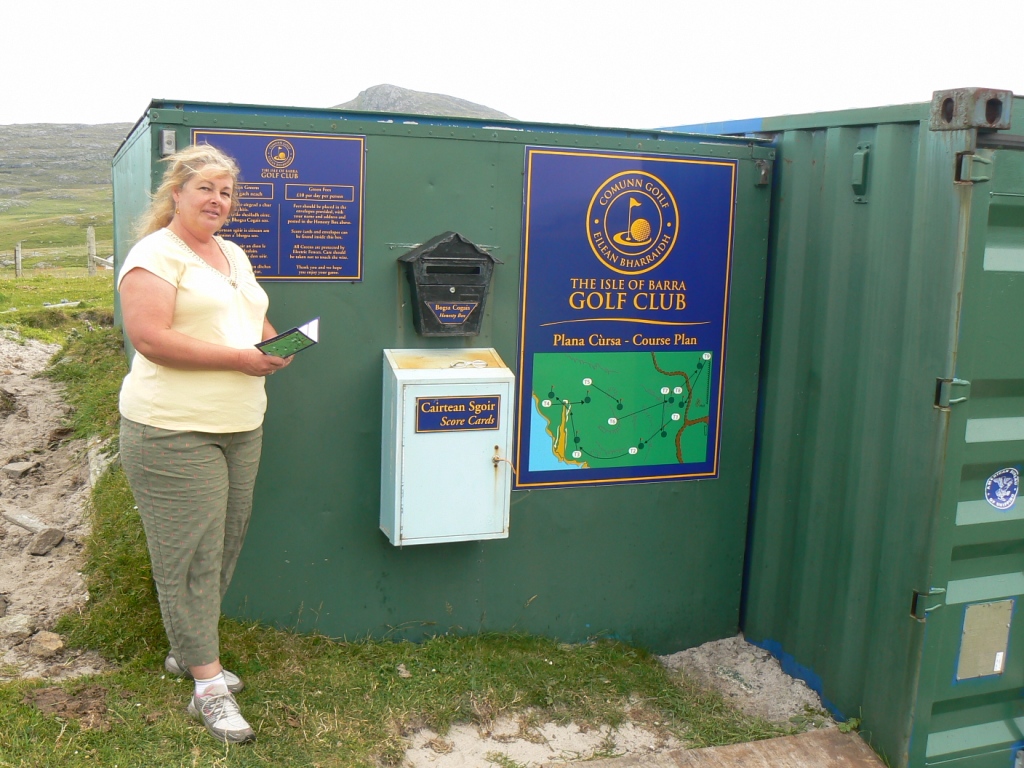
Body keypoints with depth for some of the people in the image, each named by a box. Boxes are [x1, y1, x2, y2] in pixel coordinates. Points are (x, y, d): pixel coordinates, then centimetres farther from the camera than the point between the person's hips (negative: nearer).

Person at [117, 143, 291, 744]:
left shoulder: (234, 255, 18)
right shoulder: (155, 255, -8)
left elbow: (255, 321, 26)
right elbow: (150, 338, -19)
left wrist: (274, 344, 2)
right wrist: (239, 358, -20)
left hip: (241, 425, 8)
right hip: (174, 431, -8)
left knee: (225, 543, 13)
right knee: (190, 553, -2)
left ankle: (187, 649, 32)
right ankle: (208, 684, 8)